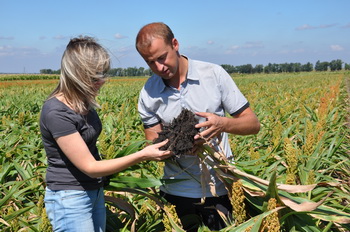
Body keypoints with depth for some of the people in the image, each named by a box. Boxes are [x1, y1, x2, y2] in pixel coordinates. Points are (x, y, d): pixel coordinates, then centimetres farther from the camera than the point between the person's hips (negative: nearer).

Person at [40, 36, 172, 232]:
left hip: (95, 192, 8)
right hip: (70, 199, -8)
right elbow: (90, 167, -22)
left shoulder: (83, 101, 1)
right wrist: (142, 155, -24)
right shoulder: (57, 112, -24)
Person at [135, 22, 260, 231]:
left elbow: (253, 124, -6)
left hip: (220, 189, -1)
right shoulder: (148, 95, -4)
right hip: (177, 192, 1)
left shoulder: (214, 74, -9)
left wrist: (223, 123, -27)